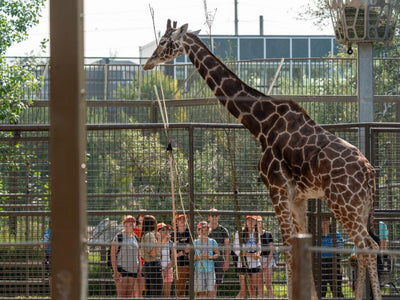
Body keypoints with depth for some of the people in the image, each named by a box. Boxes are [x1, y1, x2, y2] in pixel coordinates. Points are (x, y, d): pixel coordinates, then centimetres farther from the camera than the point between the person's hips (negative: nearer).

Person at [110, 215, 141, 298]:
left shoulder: (135, 238, 14)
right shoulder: (119, 237, -4)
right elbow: (113, 254, -8)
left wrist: (139, 267, 13)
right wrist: (115, 270, -15)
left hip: (133, 269, 6)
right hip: (121, 269, -6)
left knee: (130, 294, 5)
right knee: (121, 294, -11)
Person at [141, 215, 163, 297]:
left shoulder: (145, 235, 15)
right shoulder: (150, 235, -13)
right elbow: (153, 253, -19)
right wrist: (158, 240, -14)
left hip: (147, 265, 10)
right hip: (154, 265, -10)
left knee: (148, 294, 11)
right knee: (157, 293, -9)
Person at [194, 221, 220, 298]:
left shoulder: (212, 242, 6)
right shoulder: (195, 243, 4)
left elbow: (217, 253, 9)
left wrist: (211, 256, -11)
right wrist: (198, 257, -14)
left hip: (210, 269, 0)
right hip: (199, 270, 0)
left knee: (211, 291, -7)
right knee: (201, 292, 1)